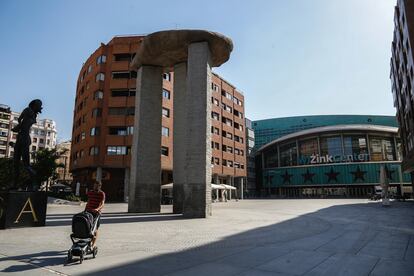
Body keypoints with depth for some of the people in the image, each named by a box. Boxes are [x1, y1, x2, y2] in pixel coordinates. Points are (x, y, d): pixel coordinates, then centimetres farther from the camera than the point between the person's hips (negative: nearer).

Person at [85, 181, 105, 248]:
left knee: (95, 228, 1)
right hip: (89, 212, 4)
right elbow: (88, 202, 19)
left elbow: (102, 204, -17)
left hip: (97, 213, -3)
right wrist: (85, 210, 16)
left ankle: (93, 244, 9)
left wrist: (97, 209, -34)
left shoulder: (102, 194, -5)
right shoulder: (90, 192, 8)